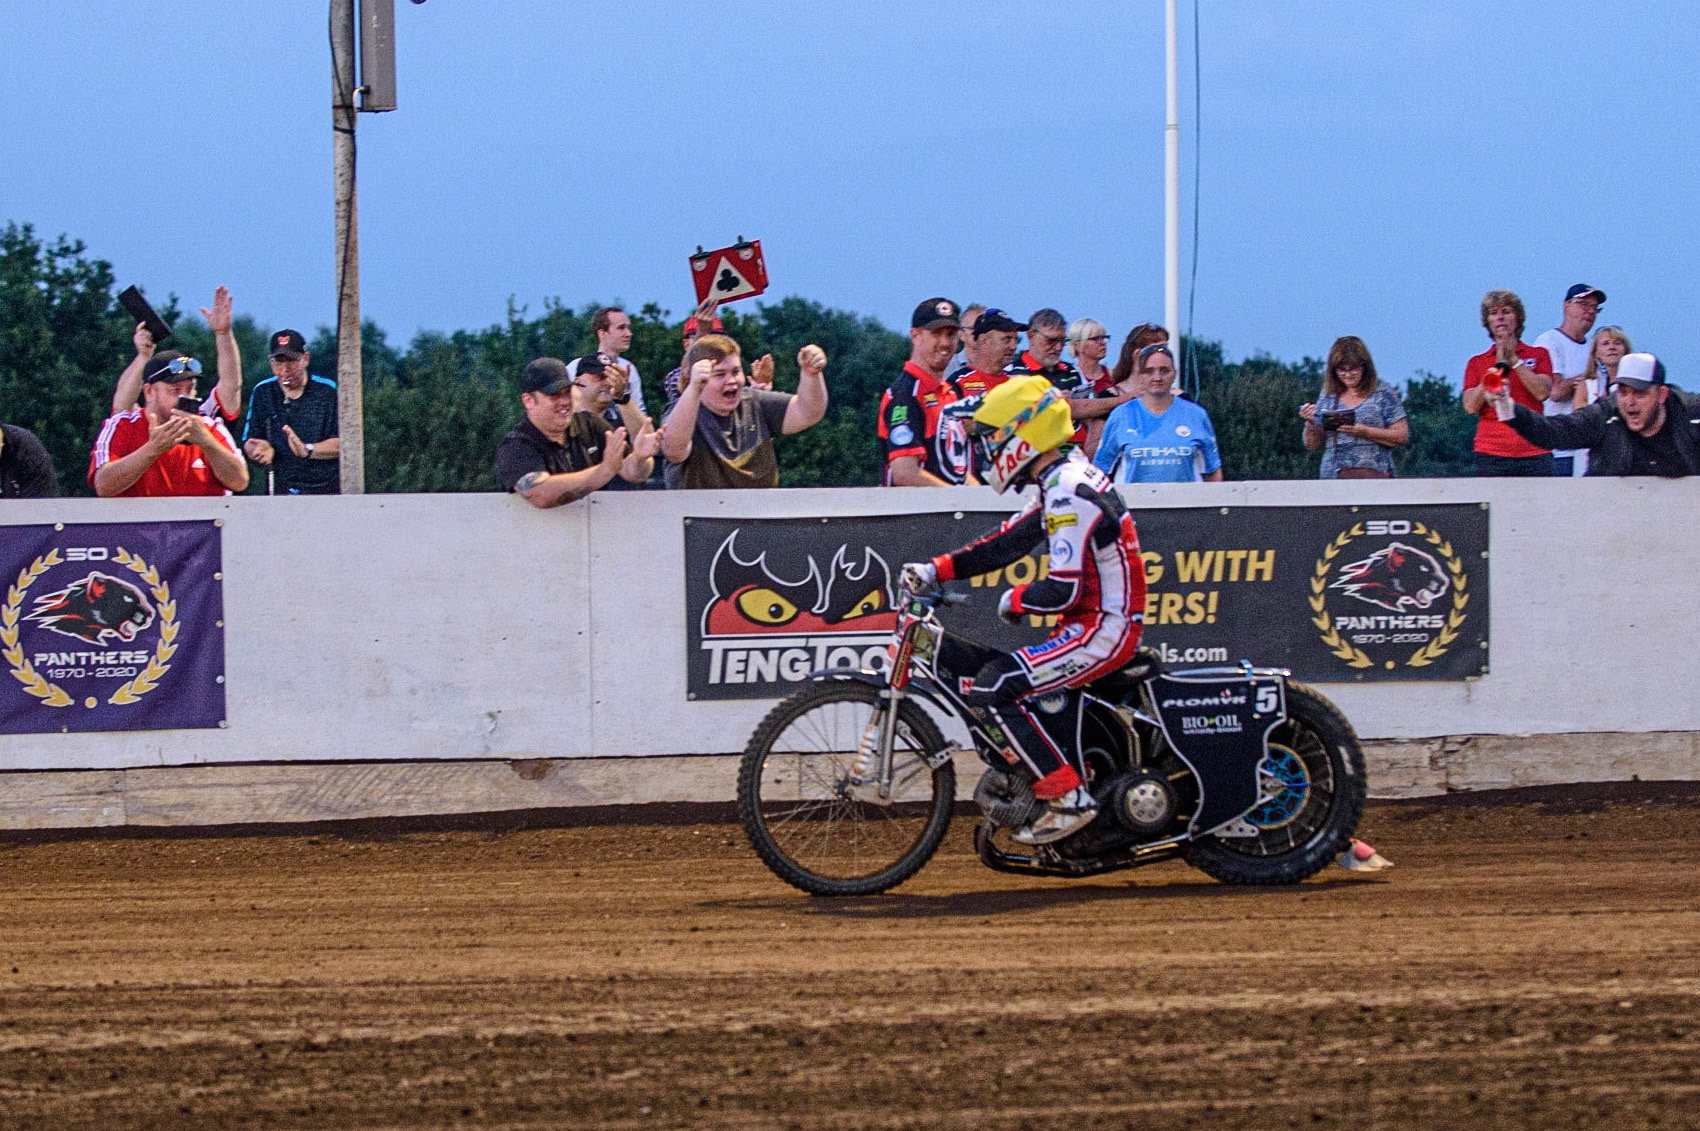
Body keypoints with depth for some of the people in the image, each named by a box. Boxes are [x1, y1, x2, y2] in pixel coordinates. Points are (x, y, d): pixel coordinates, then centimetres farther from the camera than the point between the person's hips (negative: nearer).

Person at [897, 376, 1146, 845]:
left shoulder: (1068, 493, -20)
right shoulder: (1061, 482, 13)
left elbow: (1063, 591, -25)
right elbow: (1006, 543, 19)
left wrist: (1014, 600, -6)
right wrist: (936, 570, 11)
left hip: (1104, 630, -11)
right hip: (1098, 623, 11)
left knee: (994, 688, -17)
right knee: (1009, 682, 19)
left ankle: (1070, 798, -16)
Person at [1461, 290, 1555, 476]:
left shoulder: (1538, 355, 14)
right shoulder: (1477, 363, 16)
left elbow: (1542, 392, -3)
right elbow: (1471, 407, 2)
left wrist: (1514, 360, -4)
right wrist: (1498, 366, -4)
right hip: (1491, 454, 0)